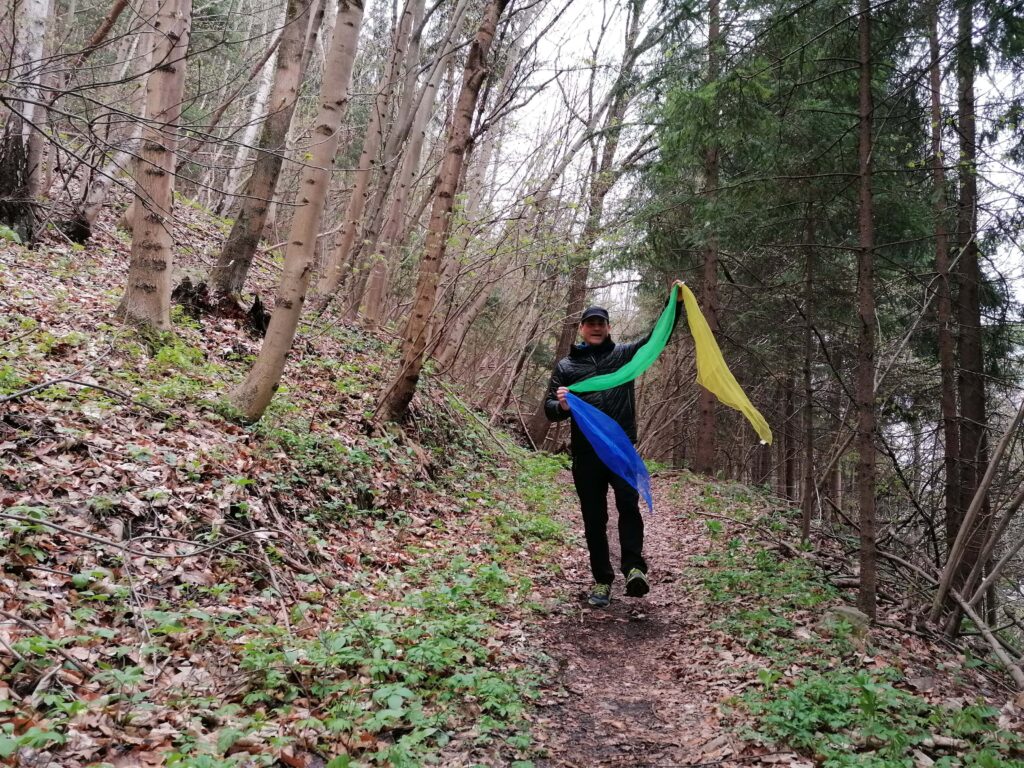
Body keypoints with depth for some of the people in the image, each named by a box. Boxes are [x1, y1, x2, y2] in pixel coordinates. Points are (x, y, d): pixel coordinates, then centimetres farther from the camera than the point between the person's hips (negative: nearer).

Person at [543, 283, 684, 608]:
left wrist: (674, 302, -8)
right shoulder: (566, 366, 11)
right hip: (586, 453, 1)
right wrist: (561, 405, -18)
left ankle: (635, 568, -21)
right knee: (594, 519, 6)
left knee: (629, 505, -21)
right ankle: (602, 580, 14)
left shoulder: (624, 354, 12)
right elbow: (549, 409, 6)